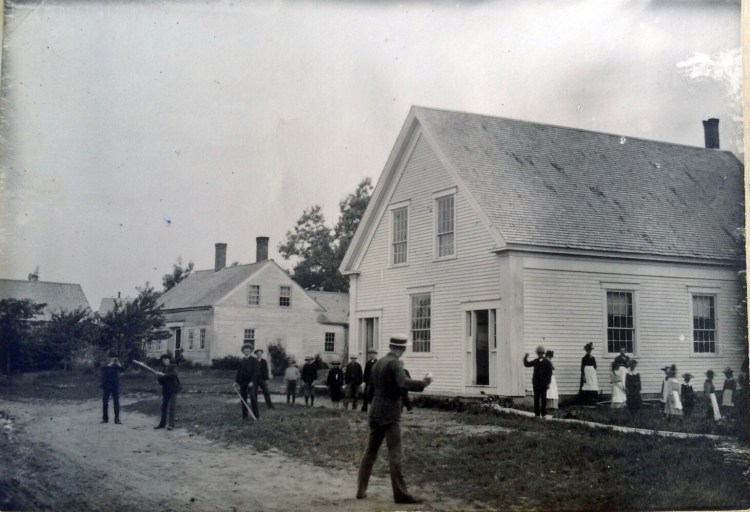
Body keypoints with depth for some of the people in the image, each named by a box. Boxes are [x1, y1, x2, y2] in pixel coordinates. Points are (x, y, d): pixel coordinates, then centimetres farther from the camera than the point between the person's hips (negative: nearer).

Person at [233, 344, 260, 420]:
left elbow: (255, 371, -8)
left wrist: (252, 381, -17)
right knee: (243, 399, 5)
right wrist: (236, 381, 4)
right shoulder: (241, 361, 13)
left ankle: (256, 415, -6)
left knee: (253, 397, -13)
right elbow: (239, 371, 13)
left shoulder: (254, 360, -1)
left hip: (251, 382, -5)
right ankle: (244, 416, 12)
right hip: (243, 382, 5)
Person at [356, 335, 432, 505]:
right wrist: (423, 383, -23)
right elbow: (403, 384, -30)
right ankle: (401, 494, -5)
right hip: (390, 414, -8)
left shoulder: (378, 363, 12)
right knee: (395, 455, -6)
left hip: (375, 414, 8)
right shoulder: (395, 364, -12)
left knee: (370, 452, 13)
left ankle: (361, 489, 16)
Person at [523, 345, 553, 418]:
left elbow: (549, 373, -4)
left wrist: (548, 383, -10)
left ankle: (544, 414, 9)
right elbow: (527, 364, 18)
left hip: (543, 383, -4)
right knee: (536, 399, 3)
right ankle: (537, 414, 8)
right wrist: (525, 358, 0)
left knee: (543, 399, 2)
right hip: (536, 383, 4)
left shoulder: (547, 362, -2)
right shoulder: (535, 361, 11)